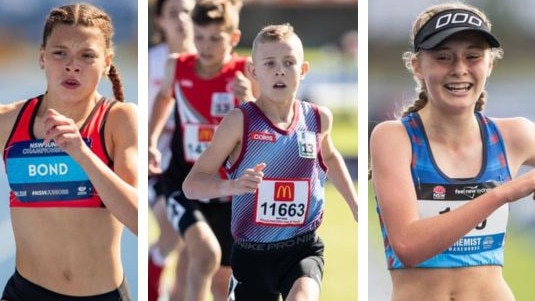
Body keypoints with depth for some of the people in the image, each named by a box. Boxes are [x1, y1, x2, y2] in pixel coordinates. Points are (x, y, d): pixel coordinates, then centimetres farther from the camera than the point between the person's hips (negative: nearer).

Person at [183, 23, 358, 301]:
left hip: (303, 249, 1)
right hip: (253, 253, -1)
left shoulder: (319, 119, 2)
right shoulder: (240, 122, -11)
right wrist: (231, 186, -32)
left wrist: (355, 205, 24)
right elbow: (192, 184, -14)